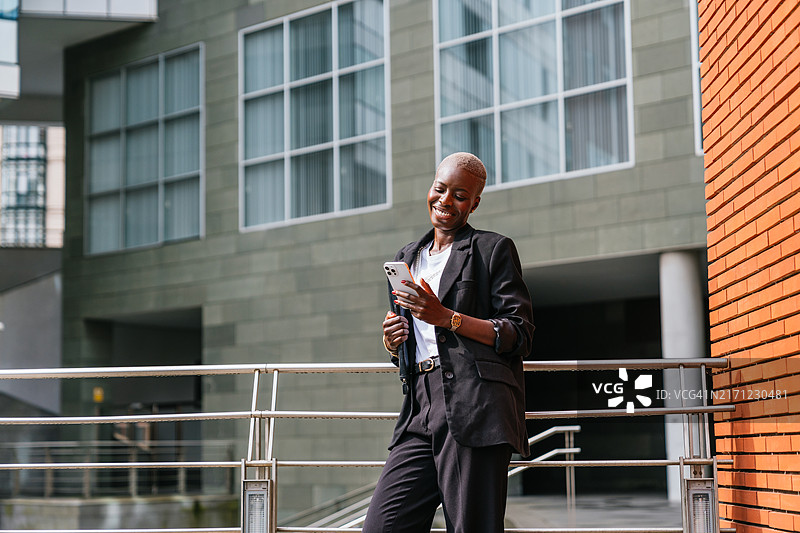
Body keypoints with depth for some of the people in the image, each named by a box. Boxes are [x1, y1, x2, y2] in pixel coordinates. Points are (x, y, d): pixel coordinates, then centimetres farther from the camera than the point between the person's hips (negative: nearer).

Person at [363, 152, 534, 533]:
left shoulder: (493, 249, 7)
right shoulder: (406, 259, 25)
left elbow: (519, 336, -2)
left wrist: (446, 317, -11)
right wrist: (392, 341, 7)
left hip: (475, 409, -5)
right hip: (421, 413, 6)